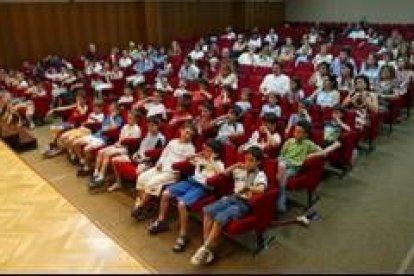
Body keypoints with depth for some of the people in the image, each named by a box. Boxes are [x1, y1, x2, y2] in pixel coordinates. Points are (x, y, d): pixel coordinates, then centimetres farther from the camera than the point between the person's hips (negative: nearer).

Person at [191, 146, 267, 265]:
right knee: (208, 210, -19)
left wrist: (247, 187, -36)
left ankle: (205, 249, -16)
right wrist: (235, 166, 10)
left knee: (220, 217, -29)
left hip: (244, 203, -6)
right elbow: (224, 173, 24)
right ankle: (207, 247, -16)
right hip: (232, 198, 6)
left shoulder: (260, 175, -3)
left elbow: (261, 189, -23)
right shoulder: (240, 170, 15)